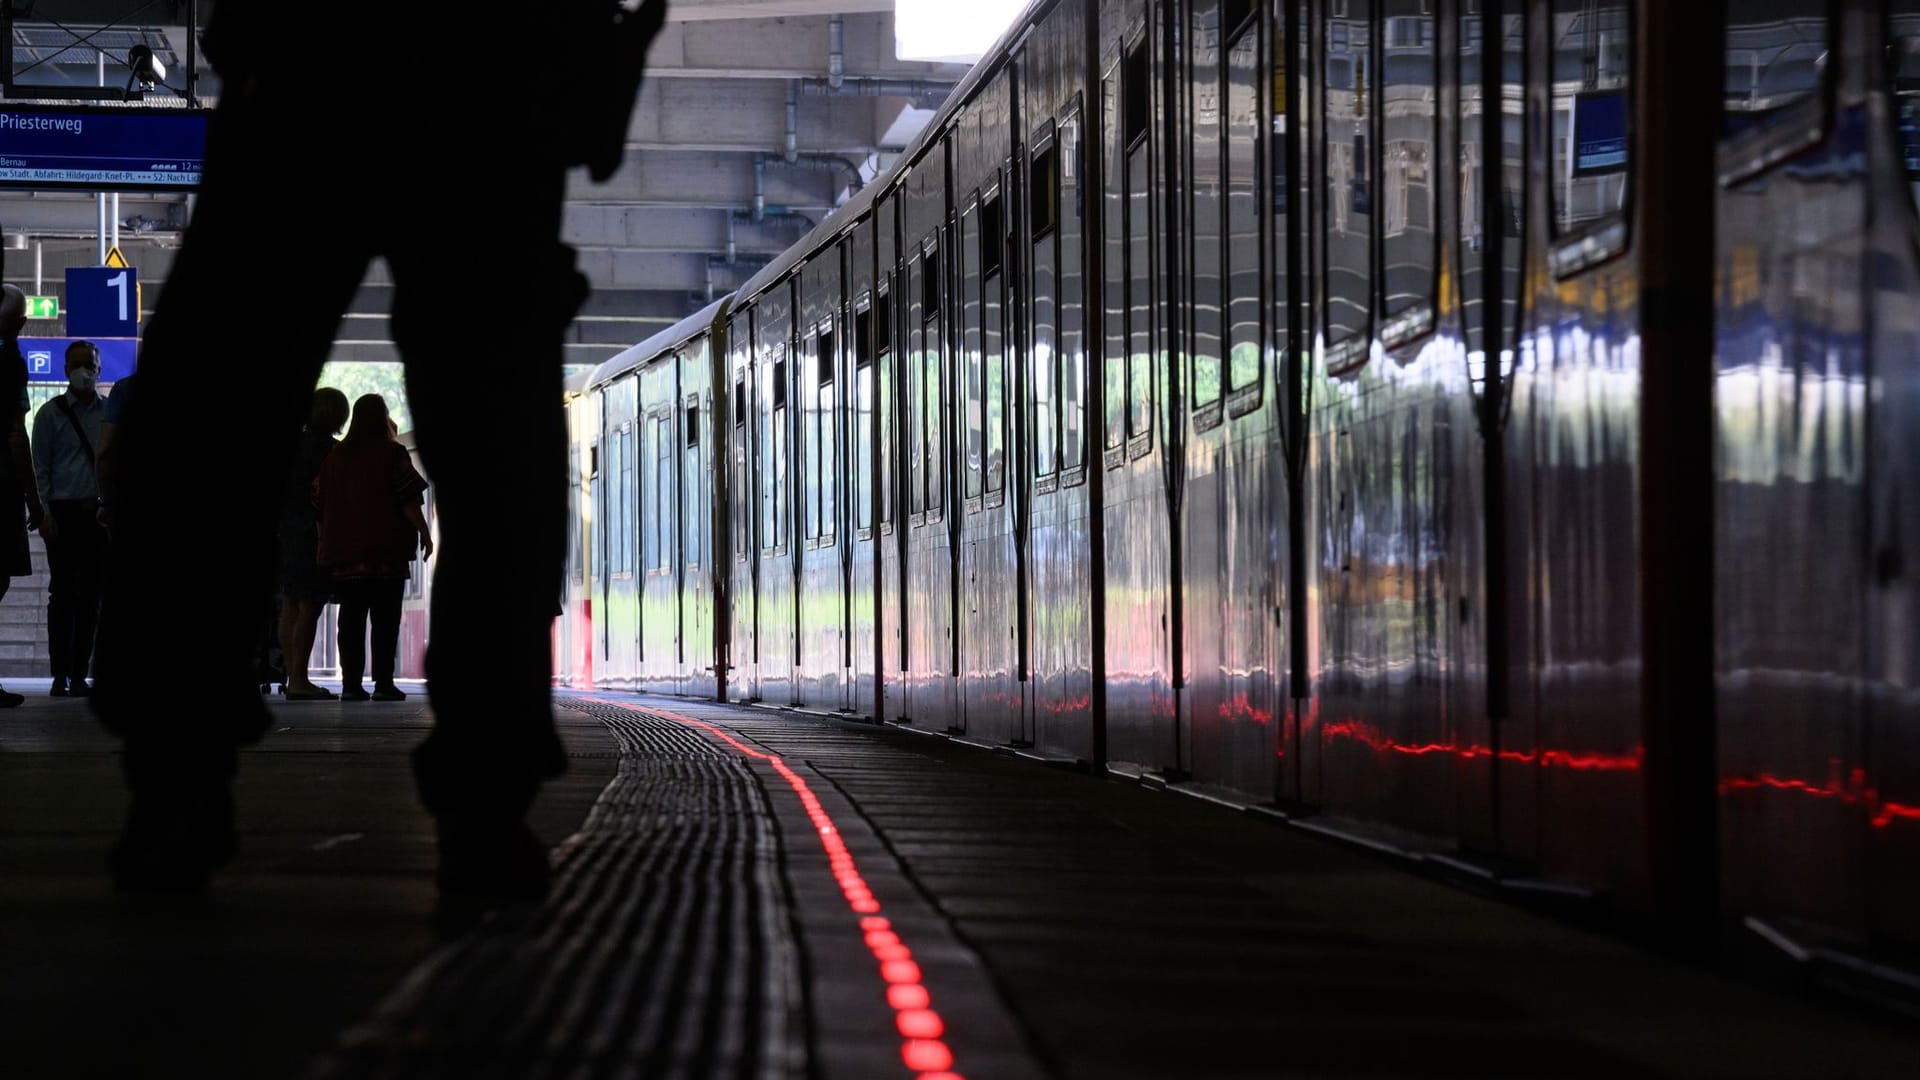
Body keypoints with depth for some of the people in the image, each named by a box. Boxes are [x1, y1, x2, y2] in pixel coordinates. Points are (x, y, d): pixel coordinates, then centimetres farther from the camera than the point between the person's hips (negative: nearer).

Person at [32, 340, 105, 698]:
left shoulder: (111, 412, 10)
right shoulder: (51, 413, 4)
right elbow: (40, 468, 2)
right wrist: (45, 514, -6)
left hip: (100, 513, 2)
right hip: (64, 512, -2)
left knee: (91, 595, 2)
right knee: (64, 592, -6)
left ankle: (80, 675, 7)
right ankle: (60, 675, -4)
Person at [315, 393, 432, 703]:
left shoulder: (334, 457, 11)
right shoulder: (393, 454, -3)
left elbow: (320, 501, 12)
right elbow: (409, 499, -10)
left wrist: (328, 543, 20)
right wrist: (424, 533, -3)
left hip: (345, 551, 4)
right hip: (386, 550, -4)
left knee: (351, 618, 5)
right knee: (385, 618, -2)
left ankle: (351, 683, 1)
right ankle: (383, 682, -8)